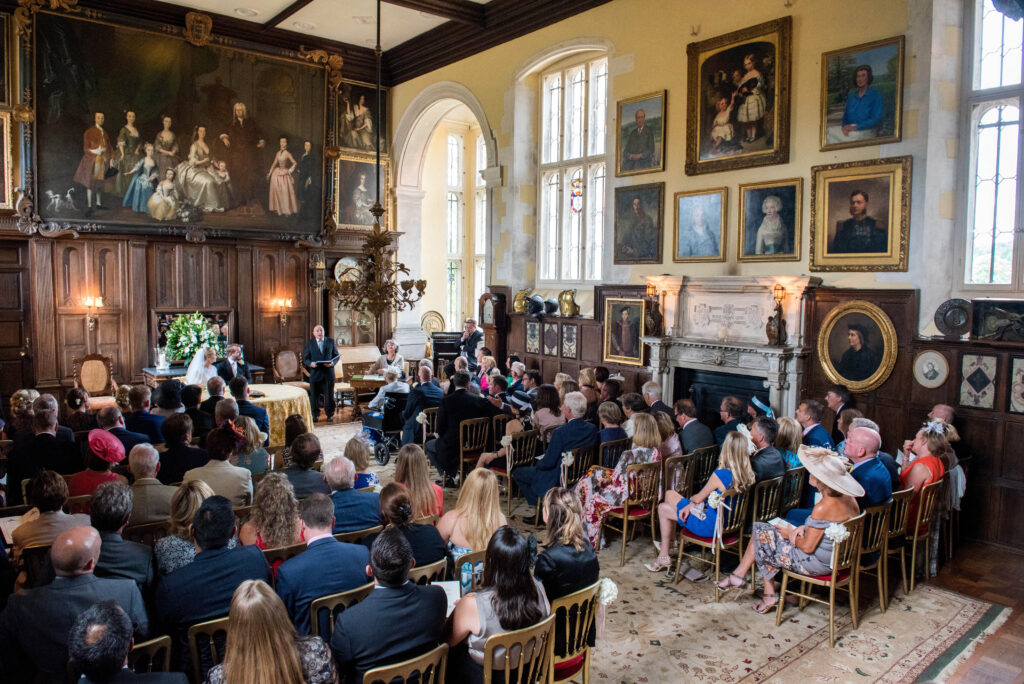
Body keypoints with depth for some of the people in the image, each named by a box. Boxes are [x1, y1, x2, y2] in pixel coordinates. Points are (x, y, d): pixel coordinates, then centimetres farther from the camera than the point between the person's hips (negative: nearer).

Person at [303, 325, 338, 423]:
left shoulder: (331, 341, 7)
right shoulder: (309, 343, 5)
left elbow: (337, 355, 9)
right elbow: (305, 358, 5)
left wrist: (333, 363, -11)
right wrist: (310, 363, -16)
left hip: (328, 373, 0)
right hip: (315, 373, 0)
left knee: (329, 395, 3)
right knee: (314, 396, 4)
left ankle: (330, 414, 17)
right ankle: (315, 415, 18)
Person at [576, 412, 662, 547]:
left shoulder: (629, 455, -32)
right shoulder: (657, 452, -9)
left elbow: (616, 480, -21)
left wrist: (607, 480, 2)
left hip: (628, 498, -7)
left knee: (594, 500, 20)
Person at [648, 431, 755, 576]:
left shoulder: (721, 474, -28)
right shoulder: (748, 474, -6)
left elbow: (698, 499, -13)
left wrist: (691, 500, 11)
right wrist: (690, 505, 3)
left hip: (710, 526, -8)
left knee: (663, 508, 11)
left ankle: (664, 557, 22)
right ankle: (668, 543, 34)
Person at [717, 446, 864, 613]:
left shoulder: (823, 507, -30)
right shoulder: (849, 498, -3)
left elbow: (808, 546, -23)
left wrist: (790, 534, -5)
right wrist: (805, 528, 0)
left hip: (817, 563, -9)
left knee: (761, 534, 5)